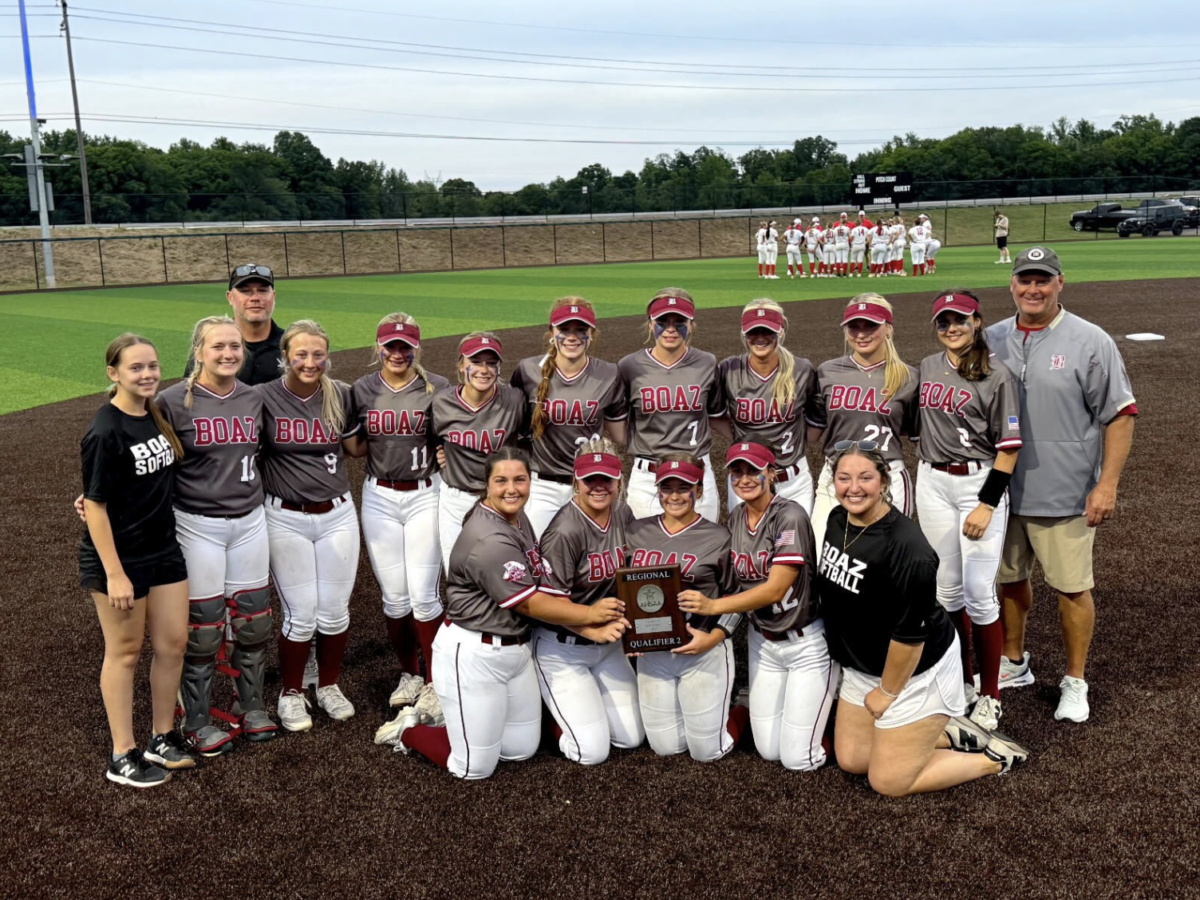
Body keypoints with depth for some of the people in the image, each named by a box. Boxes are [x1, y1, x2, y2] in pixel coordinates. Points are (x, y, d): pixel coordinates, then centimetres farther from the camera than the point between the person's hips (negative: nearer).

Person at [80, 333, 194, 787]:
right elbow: (95, 504, -18)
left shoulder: (156, 414, 2)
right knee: (125, 651, 6)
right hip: (118, 558, -7)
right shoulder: (105, 433, -19)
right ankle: (122, 757, 21)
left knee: (173, 642, 11)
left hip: (164, 550, 7)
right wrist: (114, 574, -19)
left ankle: (162, 738, 29)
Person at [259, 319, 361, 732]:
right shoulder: (264, 398, -9)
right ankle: (291, 693, 24)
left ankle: (329, 686, 31)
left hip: (337, 515, 2)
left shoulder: (343, 396, -1)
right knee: (300, 615, 2)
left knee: (335, 611, 8)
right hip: (285, 519, -2)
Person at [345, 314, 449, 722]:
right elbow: (356, 448, 9)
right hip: (379, 497, 2)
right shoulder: (362, 390, 3)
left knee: (422, 595, -3)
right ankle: (409, 674, 26)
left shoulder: (437, 388, -3)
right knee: (394, 596, 6)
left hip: (425, 496, -2)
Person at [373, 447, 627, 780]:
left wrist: (592, 629, -9)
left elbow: (545, 590, 3)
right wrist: (589, 613, -8)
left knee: (523, 750, 18)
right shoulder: (489, 541, -25)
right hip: (473, 655, -9)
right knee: (475, 768, 2)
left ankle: (446, 707, 29)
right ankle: (408, 730, 24)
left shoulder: (517, 518, 6)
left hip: (515, 649, 9)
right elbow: (529, 604, -19)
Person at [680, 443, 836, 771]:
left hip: (806, 642, -6)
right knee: (769, 750, 10)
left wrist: (713, 606, -32)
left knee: (798, 759, -3)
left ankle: (828, 700, 23)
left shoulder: (790, 516, -19)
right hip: (762, 641, 6)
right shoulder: (735, 519, 1)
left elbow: (775, 588, -25)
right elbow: (736, 582, 4)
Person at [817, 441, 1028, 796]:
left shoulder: (906, 547, -31)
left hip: (915, 671, -8)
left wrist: (887, 692, -13)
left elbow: (910, 633, -25)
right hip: (863, 667, 8)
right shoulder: (837, 519, -4)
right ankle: (948, 734, 28)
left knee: (889, 782, 1)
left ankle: (995, 757, 17)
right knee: (851, 760, 15)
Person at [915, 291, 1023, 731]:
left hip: (979, 483, -5)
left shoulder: (997, 375, -10)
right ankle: (961, 681, 26)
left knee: (979, 593, -5)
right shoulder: (927, 367, 8)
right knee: (947, 588, 11)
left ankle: (989, 695, 9)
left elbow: (1009, 447, -11)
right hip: (932, 483, 6)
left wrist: (987, 504, -16)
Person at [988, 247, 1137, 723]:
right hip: (1002, 491, 4)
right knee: (1009, 578, 16)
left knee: (1072, 587, 3)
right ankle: (1014, 664, 35)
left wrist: (1107, 484, -13)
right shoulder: (993, 340, 6)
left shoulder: (1090, 342, -7)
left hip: (1065, 495, -4)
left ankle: (1074, 683, 20)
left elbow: (1119, 415, -8)